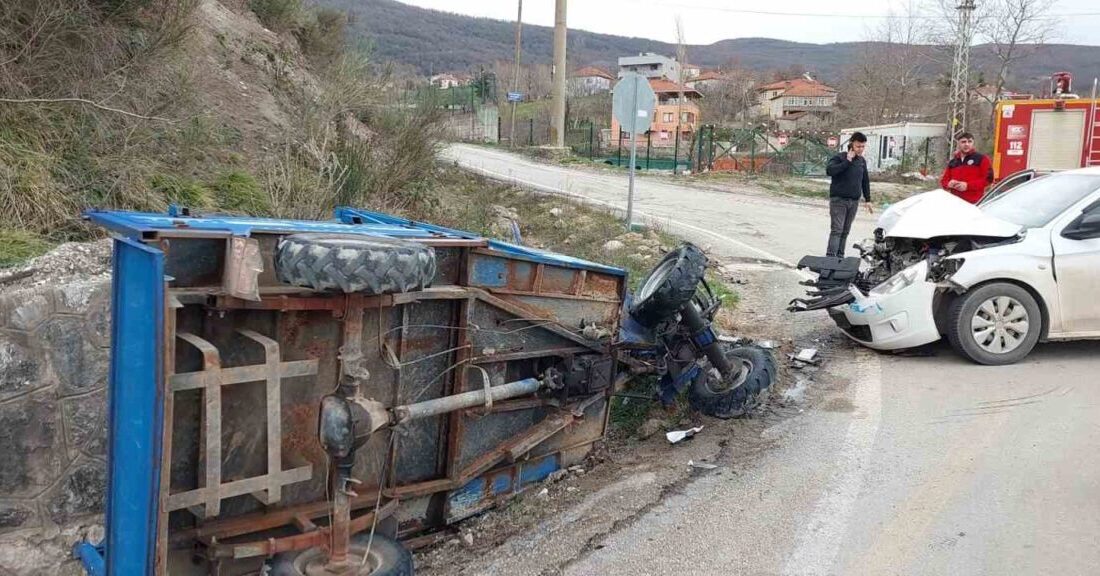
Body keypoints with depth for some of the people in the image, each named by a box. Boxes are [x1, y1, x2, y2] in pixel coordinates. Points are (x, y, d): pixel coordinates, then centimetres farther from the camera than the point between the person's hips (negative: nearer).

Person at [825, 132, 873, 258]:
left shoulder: (862, 161, 12)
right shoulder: (839, 158, -7)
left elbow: (865, 181, 21)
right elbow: (829, 170, -26)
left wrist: (867, 199, 18)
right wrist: (847, 161, -23)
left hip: (854, 201, 5)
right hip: (838, 200, -5)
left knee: (845, 231, 7)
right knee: (836, 230, -12)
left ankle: (840, 256, 13)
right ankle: (830, 256, -14)